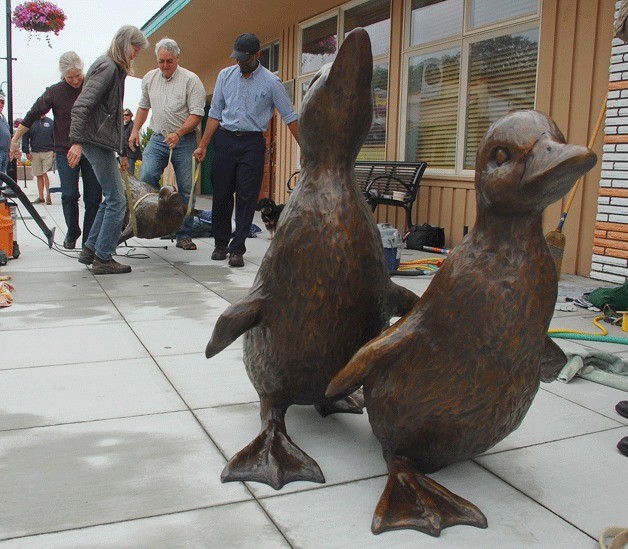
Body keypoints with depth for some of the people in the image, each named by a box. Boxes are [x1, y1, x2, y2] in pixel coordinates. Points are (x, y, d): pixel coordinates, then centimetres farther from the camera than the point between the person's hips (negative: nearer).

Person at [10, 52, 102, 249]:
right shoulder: (54, 92, -1)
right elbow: (32, 116, 5)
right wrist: (15, 140, 6)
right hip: (66, 151, -1)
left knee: (93, 198, -2)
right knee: (69, 195, -10)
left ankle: (89, 240, 7)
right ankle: (72, 234, 13)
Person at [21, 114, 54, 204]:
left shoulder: (50, 122, 7)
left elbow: (55, 137, 9)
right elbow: (25, 138, 6)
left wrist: (55, 151, 2)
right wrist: (27, 152, 0)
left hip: (48, 152, -2)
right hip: (35, 154, 2)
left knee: (45, 174, -11)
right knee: (39, 176, 7)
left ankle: (48, 196, -4)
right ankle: (41, 197, 14)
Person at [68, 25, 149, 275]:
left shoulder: (115, 68, 19)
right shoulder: (107, 67, -11)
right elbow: (81, 105, -21)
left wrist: (122, 151, 23)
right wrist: (77, 141, -29)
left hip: (103, 141, 10)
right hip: (96, 141, -10)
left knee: (112, 197, 15)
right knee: (117, 200, -7)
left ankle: (90, 249, 21)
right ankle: (103, 259, -1)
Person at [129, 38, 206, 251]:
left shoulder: (190, 79, -8)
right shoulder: (149, 78, 9)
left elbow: (197, 114, -13)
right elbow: (143, 106, 22)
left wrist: (178, 133, -24)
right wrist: (135, 130, 12)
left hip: (184, 140, -4)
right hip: (158, 138, 4)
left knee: (186, 189, -2)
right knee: (146, 177, -18)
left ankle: (184, 235, 7)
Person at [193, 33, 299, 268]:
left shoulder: (271, 82, -2)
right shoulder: (225, 75, 7)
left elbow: (290, 116, 1)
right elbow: (215, 113, 10)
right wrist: (203, 145, 6)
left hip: (252, 143, -3)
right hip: (225, 140, 3)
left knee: (246, 196, -6)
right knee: (221, 193, 5)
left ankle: (237, 249, 0)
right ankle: (221, 244, 18)